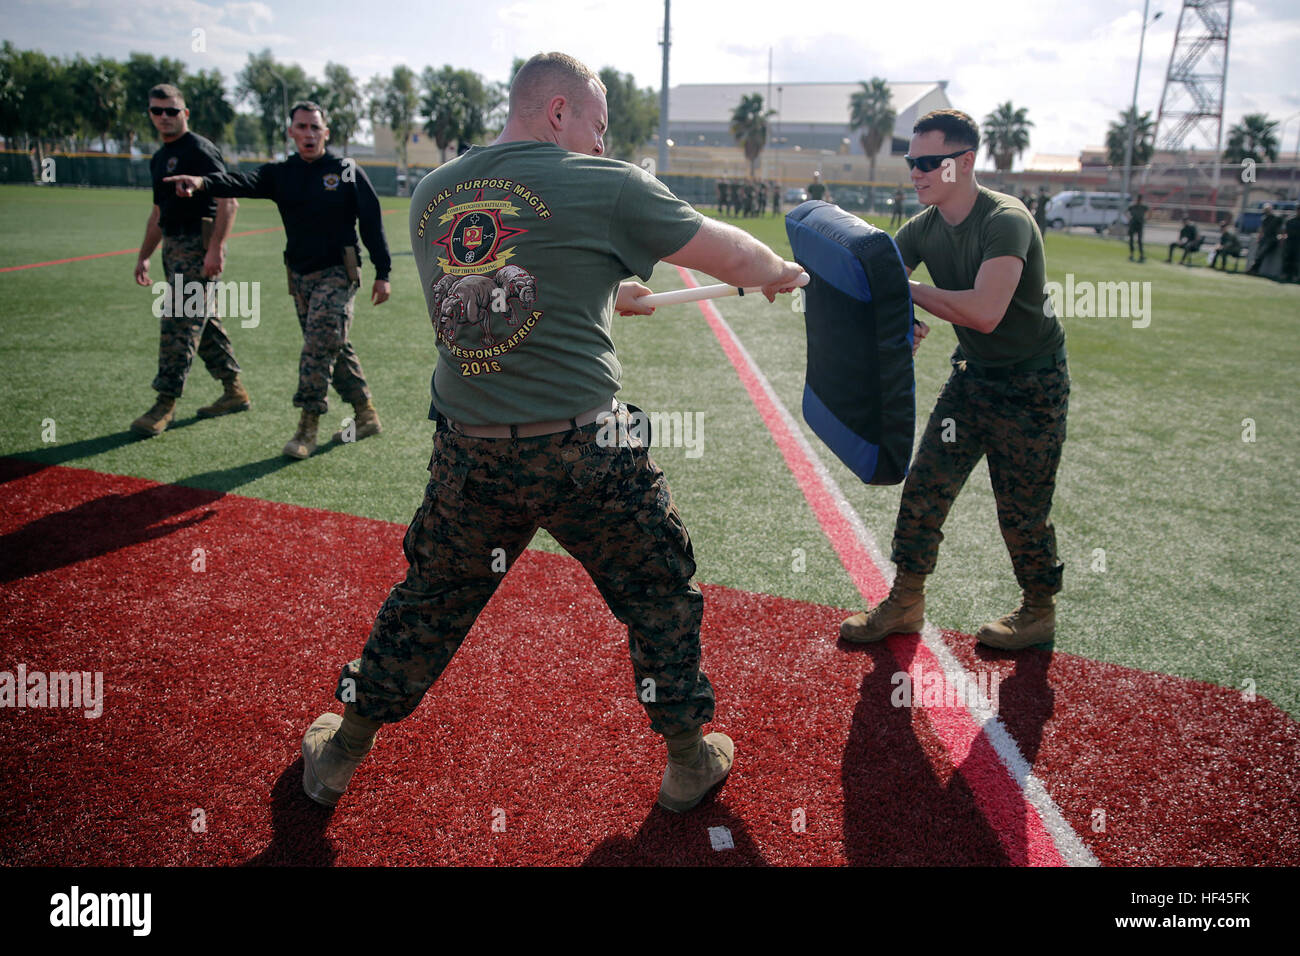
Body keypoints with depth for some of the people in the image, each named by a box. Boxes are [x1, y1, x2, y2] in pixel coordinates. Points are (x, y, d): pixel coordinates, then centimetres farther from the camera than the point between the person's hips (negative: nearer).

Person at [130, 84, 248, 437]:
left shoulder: (199, 150, -9)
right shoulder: (159, 158, 20)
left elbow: (228, 200, -18)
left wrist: (215, 249, -26)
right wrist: (144, 256, 26)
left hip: (199, 245, -10)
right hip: (174, 247, 10)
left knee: (180, 323, -11)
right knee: (203, 321, 12)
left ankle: (165, 404, -8)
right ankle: (234, 391, 21)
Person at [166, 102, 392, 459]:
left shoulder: (348, 172, -3)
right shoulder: (281, 174, 6)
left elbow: (372, 224, -2)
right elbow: (244, 182, -13)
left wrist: (382, 273, -5)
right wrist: (203, 182, -34)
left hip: (337, 274, -5)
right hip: (300, 277, 5)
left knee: (318, 348, -12)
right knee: (334, 349, 11)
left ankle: (307, 428, -5)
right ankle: (366, 417, 23)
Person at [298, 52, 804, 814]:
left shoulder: (432, 193, 9)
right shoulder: (604, 187, -6)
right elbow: (728, 252, 2)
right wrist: (779, 271, 23)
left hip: (469, 453, 5)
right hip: (581, 450, -4)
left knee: (430, 598, 23)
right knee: (662, 592, 17)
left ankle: (342, 753, 38)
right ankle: (689, 761, 31)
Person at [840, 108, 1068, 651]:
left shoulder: (1005, 221, -25)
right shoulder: (924, 228, -1)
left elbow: (984, 313, -37)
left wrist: (906, 289, -30)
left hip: (1032, 384, -7)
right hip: (972, 377, 7)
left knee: (1021, 509, 2)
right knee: (925, 486, 4)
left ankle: (1040, 613, 26)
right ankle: (905, 605, 17)